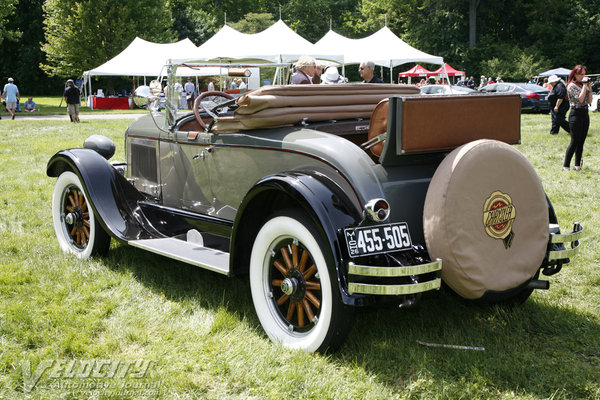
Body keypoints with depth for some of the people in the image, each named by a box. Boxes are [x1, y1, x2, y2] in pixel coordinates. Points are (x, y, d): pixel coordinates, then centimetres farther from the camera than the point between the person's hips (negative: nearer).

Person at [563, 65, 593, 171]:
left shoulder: (583, 85, 13)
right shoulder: (571, 86, -9)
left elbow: (589, 101, 10)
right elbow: (580, 99, -20)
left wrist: (589, 87, 2)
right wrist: (585, 85, -14)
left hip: (585, 114, 7)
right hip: (576, 114, -7)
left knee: (581, 142, 7)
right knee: (574, 142, -9)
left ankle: (577, 165, 12)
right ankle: (566, 166, -6)